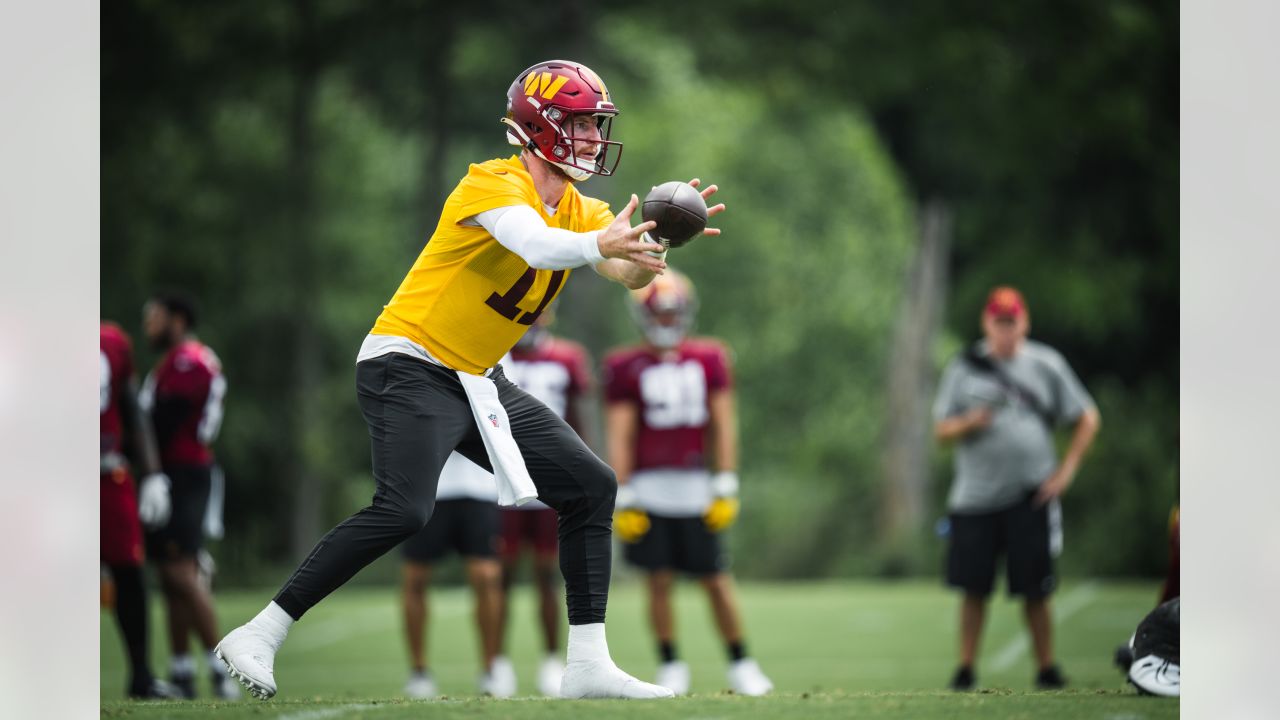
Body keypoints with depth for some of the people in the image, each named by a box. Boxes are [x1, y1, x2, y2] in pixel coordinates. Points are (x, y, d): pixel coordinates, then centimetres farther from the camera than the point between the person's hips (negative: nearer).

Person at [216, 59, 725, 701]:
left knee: (592, 486, 5)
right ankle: (258, 637, -19)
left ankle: (588, 665, 8)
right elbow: (537, 244, -35)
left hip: (476, 381, 9)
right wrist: (600, 242, -54)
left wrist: (658, 236, -26)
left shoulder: (581, 211, 10)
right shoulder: (493, 185, -15)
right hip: (410, 365, -9)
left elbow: (630, 273, -6)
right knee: (403, 509, -26)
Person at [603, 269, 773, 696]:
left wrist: (726, 489, 1)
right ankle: (671, 667, 9)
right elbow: (619, 437, 0)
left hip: (696, 488, 1)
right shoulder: (626, 368, 1)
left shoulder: (709, 359, 7)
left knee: (717, 581, 3)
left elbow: (723, 426, 7)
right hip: (649, 487, -1)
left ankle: (741, 665, 12)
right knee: (660, 582, -1)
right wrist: (623, 498, -6)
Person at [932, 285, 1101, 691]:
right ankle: (965, 669, 10)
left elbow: (1087, 419, 10)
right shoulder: (963, 369, 8)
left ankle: (1046, 668, 8)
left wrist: (1065, 470, -1)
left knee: (1034, 589, -2)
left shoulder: (1046, 365, 6)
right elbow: (941, 430, 6)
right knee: (974, 588, 1)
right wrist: (970, 423, -16)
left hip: (1030, 496, -1)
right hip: (975, 497, 1)